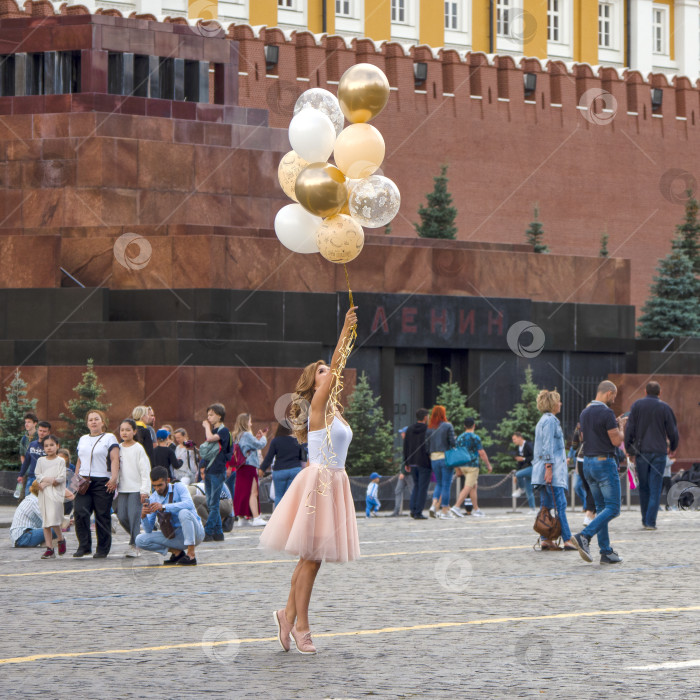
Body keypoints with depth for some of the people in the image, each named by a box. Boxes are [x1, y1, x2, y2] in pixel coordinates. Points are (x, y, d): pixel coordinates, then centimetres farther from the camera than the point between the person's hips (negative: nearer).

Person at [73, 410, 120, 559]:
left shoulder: (109, 438, 4)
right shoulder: (83, 440, 21)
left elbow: (114, 459, -6)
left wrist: (114, 478, -18)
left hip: (103, 482, -5)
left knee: (102, 516, -2)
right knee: (80, 512, -10)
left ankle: (103, 549, 5)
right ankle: (84, 546, -2)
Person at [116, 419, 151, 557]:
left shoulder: (138, 448, -4)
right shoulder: (118, 449, 10)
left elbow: (145, 470, -6)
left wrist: (144, 490, -11)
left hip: (136, 489, -5)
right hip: (122, 489, 5)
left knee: (134, 516, -10)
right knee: (122, 517, 1)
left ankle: (134, 545, -4)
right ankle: (135, 535, 25)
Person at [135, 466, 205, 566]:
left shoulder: (178, 488, -8)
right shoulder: (153, 498, 2)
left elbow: (189, 504, -31)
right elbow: (148, 530, 1)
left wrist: (163, 507, -37)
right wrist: (143, 516, -21)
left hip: (194, 533, -4)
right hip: (175, 536, 4)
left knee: (184, 512, -35)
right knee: (140, 540, -10)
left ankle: (191, 555, -30)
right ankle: (177, 552, -2)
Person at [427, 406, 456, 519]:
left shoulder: (430, 428, 5)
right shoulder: (448, 426, -6)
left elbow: (427, 443, 3)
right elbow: (453, 442, -10)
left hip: (434, 458, 4)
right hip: (446, 457, -4)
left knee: (439, 484, 17)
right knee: (446, 484, 2)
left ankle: (434, 505, -4)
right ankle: (445, 511, 2)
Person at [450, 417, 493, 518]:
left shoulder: (460, 437, 9)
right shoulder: (475, 437, -11)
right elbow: (482, 453, -11)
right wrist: (488, 464, -1)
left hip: (463, 465, 7)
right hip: (473, 465, -7)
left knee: (474, 487, 16)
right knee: (468, 487, -8)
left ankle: (476, 509, 19)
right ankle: (456, 506, -19)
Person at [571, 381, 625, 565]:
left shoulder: (585, 413, 10)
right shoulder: (606, 413, -15)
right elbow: (616, 440, -16)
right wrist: (621, 427, 5)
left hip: (588, 463, 9)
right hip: (604, 462, -9)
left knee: (601, 507, 11)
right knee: (612, 508, -5)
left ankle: (606, 551, 8)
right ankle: (584, 536, -21)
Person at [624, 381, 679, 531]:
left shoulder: (637, 405, 2)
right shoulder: (664, 408, 0)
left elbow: (629, 429, -2)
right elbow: (672, 431, 3)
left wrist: (629, 450, 6)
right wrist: (673, 448, 21)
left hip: (641, 451, 2)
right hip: (659, 451, -1)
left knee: (644, 487, 13)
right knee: (655, 488, 0)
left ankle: (645, 520, 20)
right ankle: (650, 522, -8)